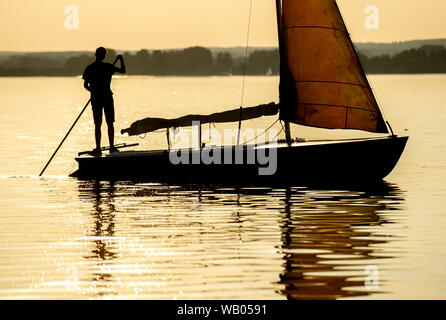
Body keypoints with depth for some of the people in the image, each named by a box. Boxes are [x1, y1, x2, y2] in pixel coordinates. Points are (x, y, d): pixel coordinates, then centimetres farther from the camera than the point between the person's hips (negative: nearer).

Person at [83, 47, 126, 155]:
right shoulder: (108, 67, -5)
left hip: (96, 98, 1)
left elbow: (85, 85, 2)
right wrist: (121, 60, 16)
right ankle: (112, 147, 8)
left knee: (97, 124, 3)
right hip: (107, 97, -1)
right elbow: (123, 70, 2)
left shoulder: (89, 68, -1)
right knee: (110, 123, 7)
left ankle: (98, 149, 0)